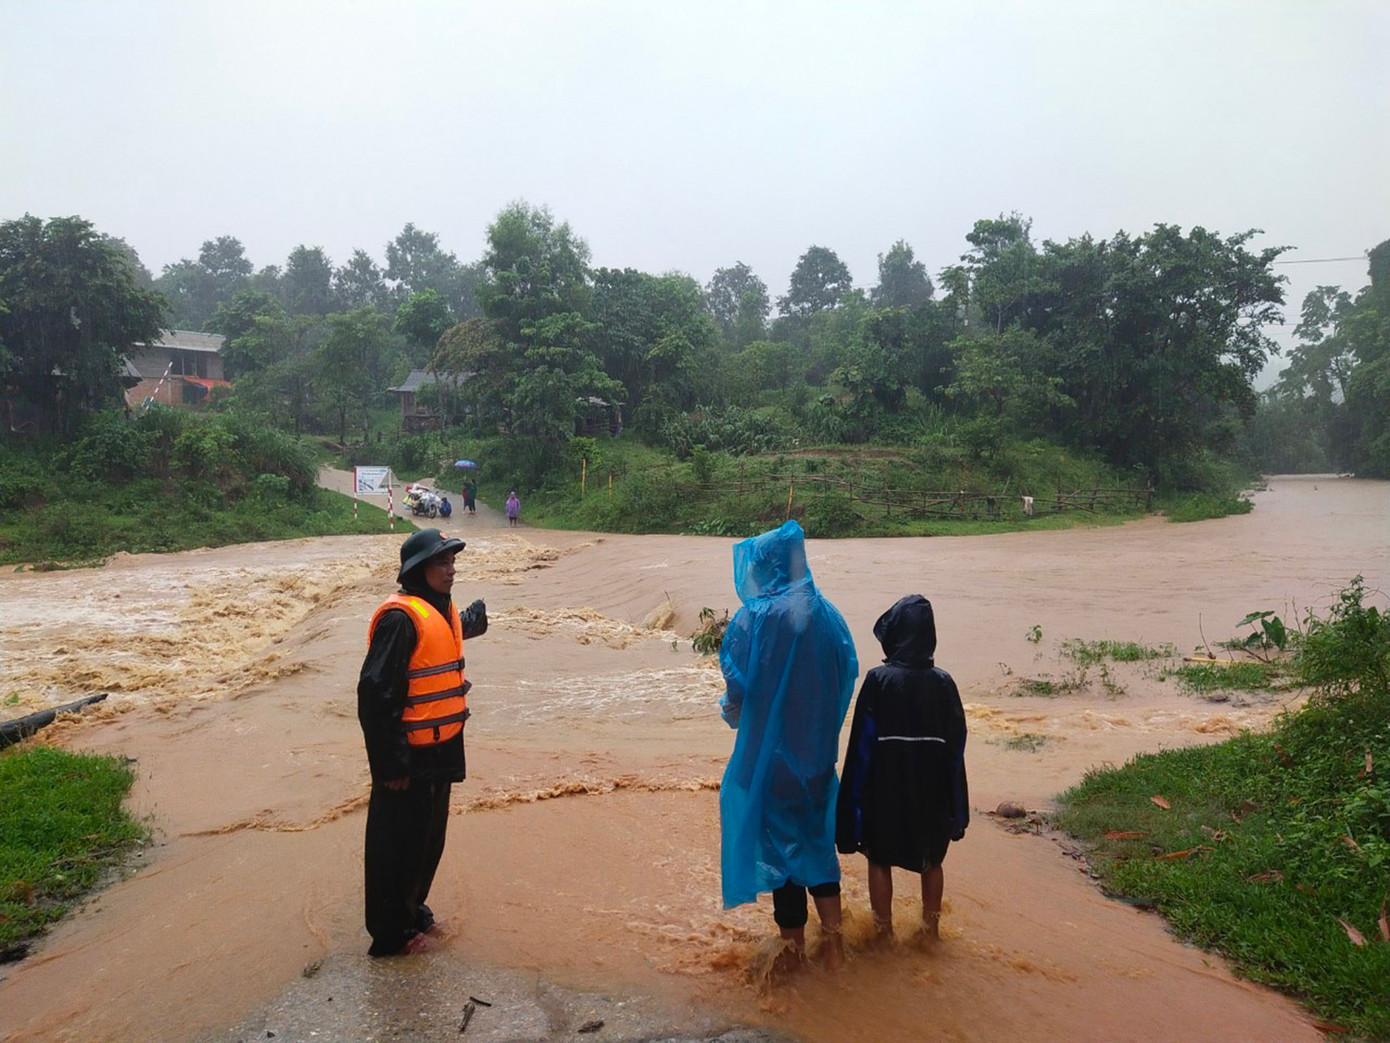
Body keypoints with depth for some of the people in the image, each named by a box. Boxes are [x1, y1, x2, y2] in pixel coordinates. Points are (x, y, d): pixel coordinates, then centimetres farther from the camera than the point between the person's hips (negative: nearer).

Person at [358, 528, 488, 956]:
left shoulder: (444, 611, 7)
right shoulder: (400, 618, -21)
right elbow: (376, 694, -23)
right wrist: (391, 763, -22)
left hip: (440, 751, 9)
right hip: (409, 757, -9)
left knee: (430, 838, 21)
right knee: (398, 844, 5)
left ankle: (413, 910, 38)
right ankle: (391, 932, 20)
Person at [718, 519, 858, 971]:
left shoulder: (754, 618, -17)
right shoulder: (825, 613, -2)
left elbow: (737, 685, -15)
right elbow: (847, 675, 4)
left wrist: (731, 710, 7)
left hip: (769, 751, -5)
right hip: (817, 748, 5)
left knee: (780, 839, 10)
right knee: (817, 836, 20)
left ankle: (794, 946, 23)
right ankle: (833, 940, 26)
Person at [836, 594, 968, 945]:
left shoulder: (878, 680, -17)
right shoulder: (942, 682, -10)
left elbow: (862, 741, -14)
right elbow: (957, 743, -5)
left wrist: (857, 796, -3)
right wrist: (955, 807, 6)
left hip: (885, 787, -2)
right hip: (932, 789, 3)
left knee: (880, 860, 16)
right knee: (932, 861, 22)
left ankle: (884, 931, 24)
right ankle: (931, 928, 33)